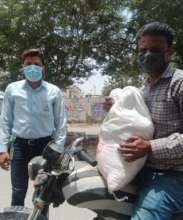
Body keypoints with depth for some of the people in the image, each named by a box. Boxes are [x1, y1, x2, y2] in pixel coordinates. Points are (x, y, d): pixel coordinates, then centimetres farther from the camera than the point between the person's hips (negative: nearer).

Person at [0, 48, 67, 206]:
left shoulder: (54, 91, -2)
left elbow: (61, 123, 1)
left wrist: (58, 150, -4)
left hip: (45, 145, 0)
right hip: (20, 145, 0)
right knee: (18, 192, 6)